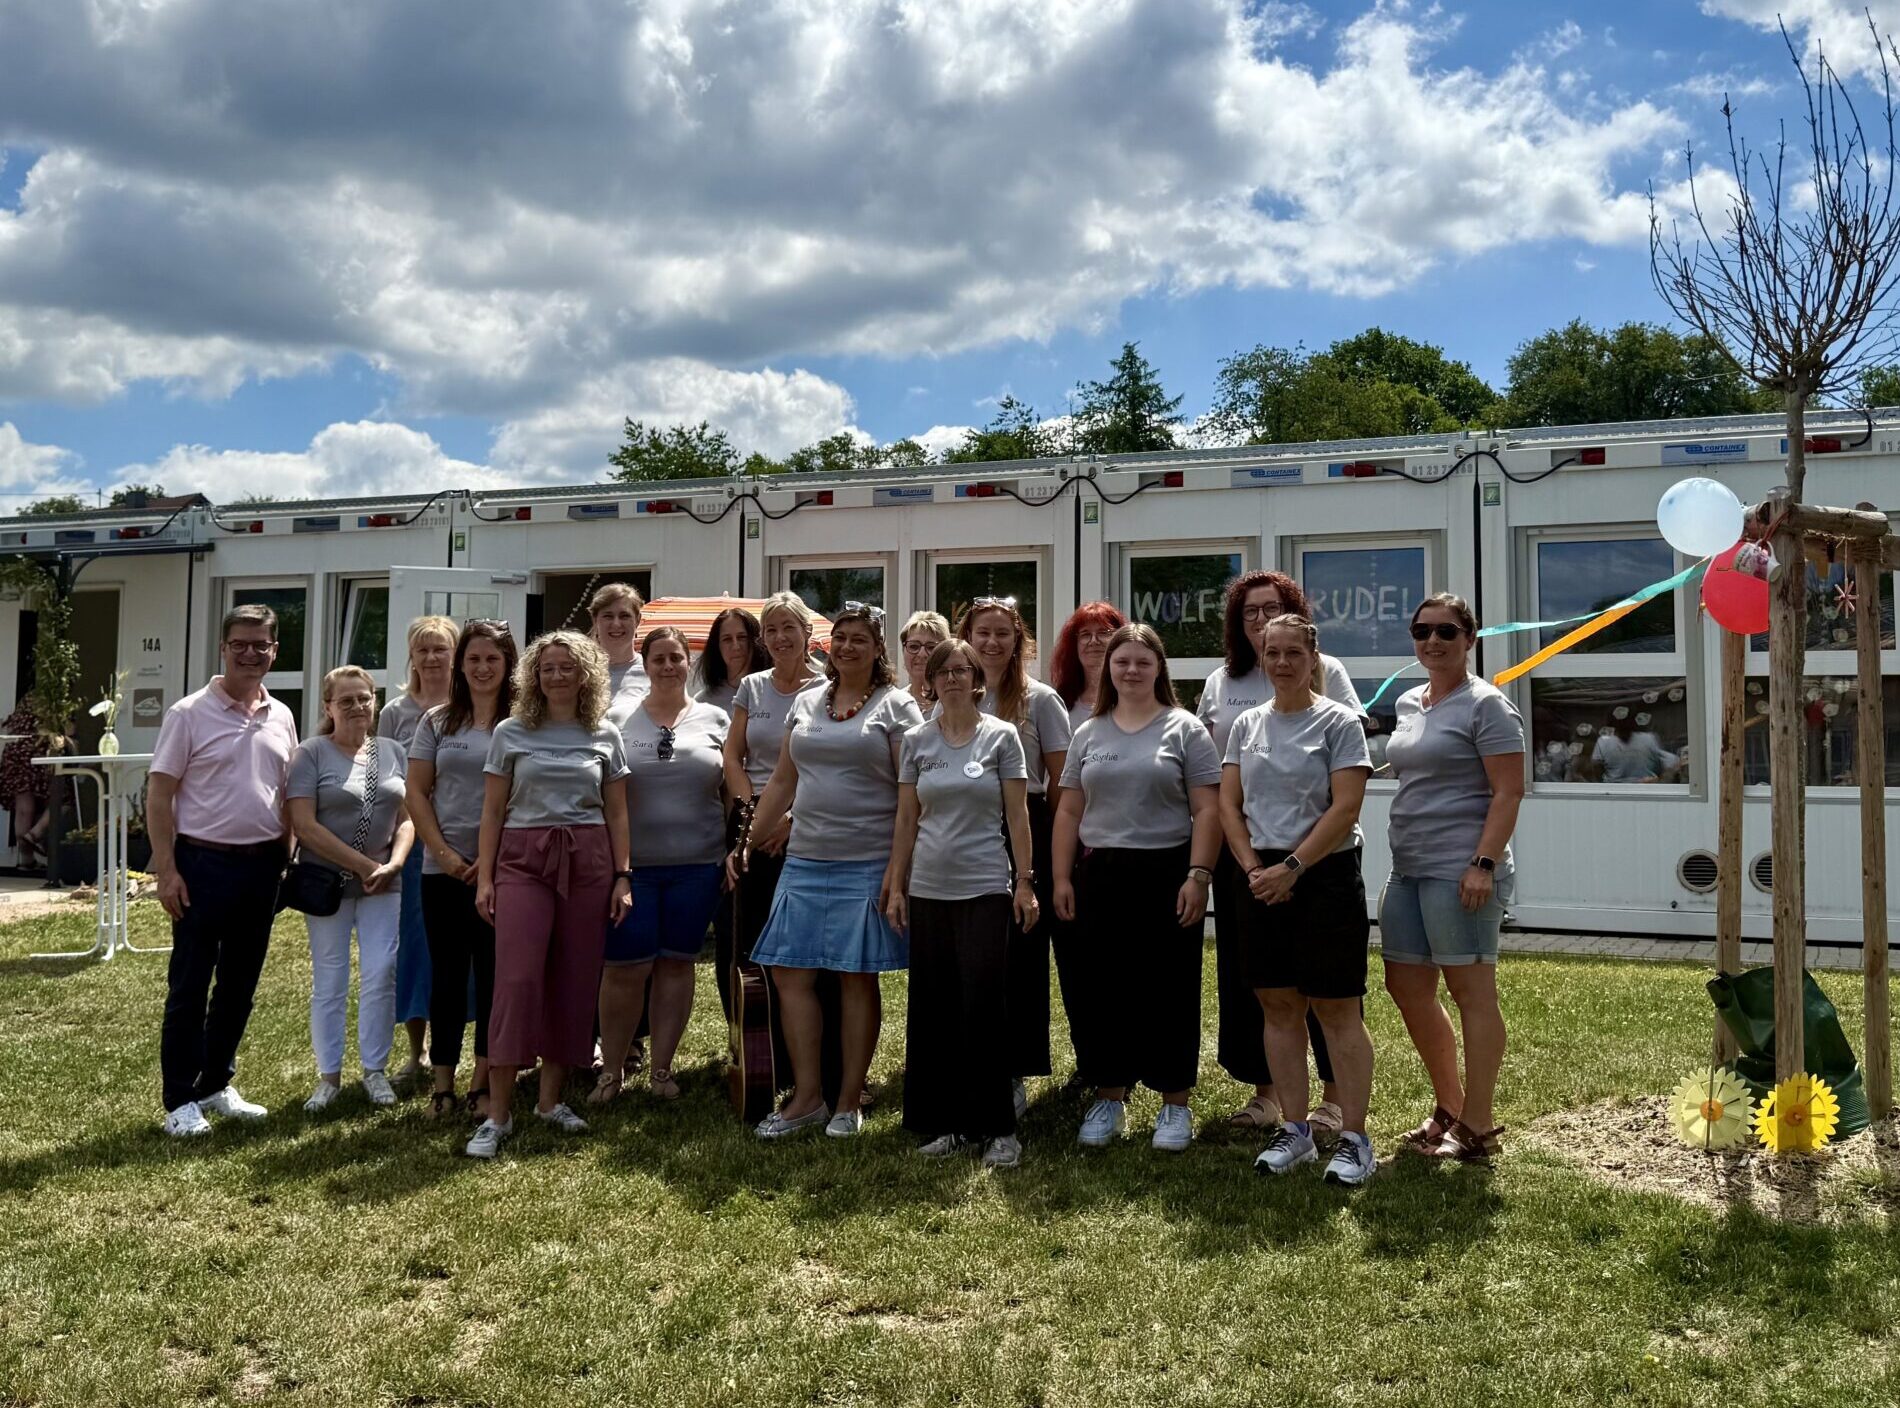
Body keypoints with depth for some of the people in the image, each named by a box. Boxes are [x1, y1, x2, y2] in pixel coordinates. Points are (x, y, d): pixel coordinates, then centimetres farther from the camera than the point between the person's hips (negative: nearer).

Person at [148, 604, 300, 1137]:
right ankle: (181, 1100, 12)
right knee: (189, 987, 3)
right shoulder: (190, 713, -6)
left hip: (261, 866, 5)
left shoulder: (281, 718, 9)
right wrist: (166, 870, -13)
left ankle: (216, 1085, 26)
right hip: (203, 863, -5)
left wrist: (287, 860, 9)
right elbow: (159, 796, -7)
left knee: (239, 986, 13)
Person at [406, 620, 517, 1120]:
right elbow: (416, 792, 6)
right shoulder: (437, 721, 7)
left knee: (493, 975, 4)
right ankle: (442, 1083, 16)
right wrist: (444, 853, -5)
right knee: (447, 974, 7)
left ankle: (483, 1083, 14)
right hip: (444, 868, 2)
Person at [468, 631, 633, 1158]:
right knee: (517, 979, -10)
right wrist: (484, 877, 0)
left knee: (574, 982, 3)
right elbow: (493, 811, 7)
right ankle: (497, 1114, -5)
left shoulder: (606, 736, 9)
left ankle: (550, 1099, 16)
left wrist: (623, 877, 4)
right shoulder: (511, 733, 6)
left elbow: (617, 813, 11)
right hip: (523, 860, -2)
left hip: (588, 863, 2)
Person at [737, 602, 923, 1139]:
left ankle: (849, 1102, 12)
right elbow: (782, 781, 18)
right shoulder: (806, 702, 14)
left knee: (857, 978, 2)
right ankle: (807, 1098, 10)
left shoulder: (896, 705, -2)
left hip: (867, 866, -5)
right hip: (805, 860, 5)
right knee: (791, 973, 1)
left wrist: (898, 867, -15)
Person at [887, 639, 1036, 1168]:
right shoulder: (916, 741, 8)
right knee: (934, 1009, 6)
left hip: (985, 889, -3)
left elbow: (1017, 815, 0)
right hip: (928, 889, 3)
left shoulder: (1001, 736, 1)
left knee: (984, 1007, -4)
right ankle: (948, 1122, 17)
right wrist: (896, 886, 7)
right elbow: (906, 820, 11)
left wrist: (1025, 883, -5)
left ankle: (998, 1127, 5)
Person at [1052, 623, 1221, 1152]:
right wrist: (1062, 878, 5)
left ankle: (1174, 1103, 13)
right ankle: (1109, 1098, 21)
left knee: (1169, 990, 2)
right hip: (1101, 876, 4)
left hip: (1166, 874, -3)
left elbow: (1207, 810, -4)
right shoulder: (1089, 734, 12)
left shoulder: (1184, 729, 1)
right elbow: (1069, 812, 12)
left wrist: (1198, 875, -13)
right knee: (1103, 989, 8)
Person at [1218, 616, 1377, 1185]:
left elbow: (1345, 808, -11)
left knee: (1337, 1010, -2)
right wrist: (1254, 869, -5)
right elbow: (1229, 804, 8)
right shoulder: (1247, 725, 11)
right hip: (1261, 878, 5)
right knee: (1279, 1006, 9)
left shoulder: (1338, 722, -4)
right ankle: (1293, 1130, 19)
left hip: (1325, 876, -5)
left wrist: (1290, 868, -16)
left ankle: (1353, 1138, 5)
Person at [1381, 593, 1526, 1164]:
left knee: (1472, 992, -2)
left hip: (1460, 871, -9)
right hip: (1408, 868, 9)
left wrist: (1484, 863, -21)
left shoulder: (1485, 705, -7)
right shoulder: (1408, 704, 16)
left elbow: (1508, 792, -13)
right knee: (1407, 988, 12)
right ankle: (1449, 1108, 27)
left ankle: (1477, 1128, 7)